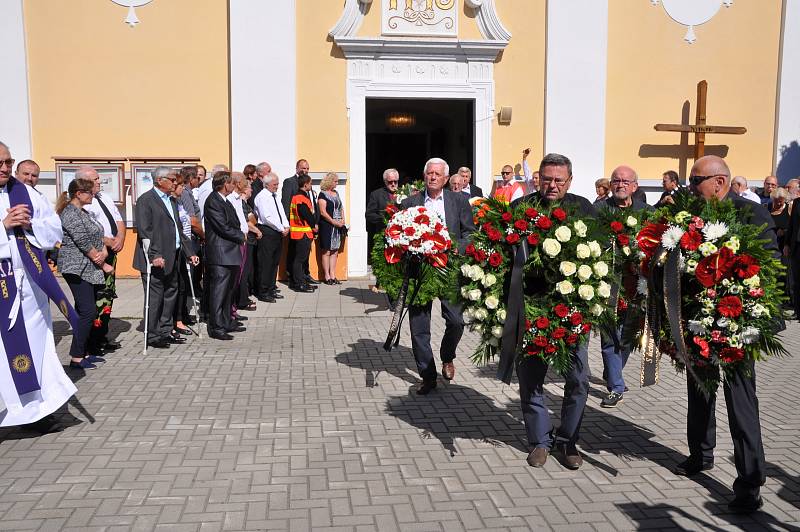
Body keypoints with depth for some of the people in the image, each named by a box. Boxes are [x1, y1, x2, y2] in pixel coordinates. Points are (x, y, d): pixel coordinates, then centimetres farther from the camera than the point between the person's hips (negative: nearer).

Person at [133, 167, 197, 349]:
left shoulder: (172, 201, 18)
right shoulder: (146, 200, -9)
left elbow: (178, 229, 20)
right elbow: (144, 230, -17)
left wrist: (190, 252, 14)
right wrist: (154, 255, -25)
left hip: (172, 258, 9)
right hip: (156, 260, -9)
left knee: (171, 294, 14)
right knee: (155, 297, -3)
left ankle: (165, 331, 24)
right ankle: (152, 336, 6)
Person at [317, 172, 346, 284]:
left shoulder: (336, 193, 15)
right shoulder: (323, 194, -7)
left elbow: (341, 208, 20)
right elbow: (323, 212, -13)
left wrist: (342, 220, 3)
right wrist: (334, 222, -14)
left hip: (337, 226, 7)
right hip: (326, 226, -7)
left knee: (335, 251, 7)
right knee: (327, 251, -3)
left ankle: (333, 275, 12)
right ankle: (326, 276, 3)